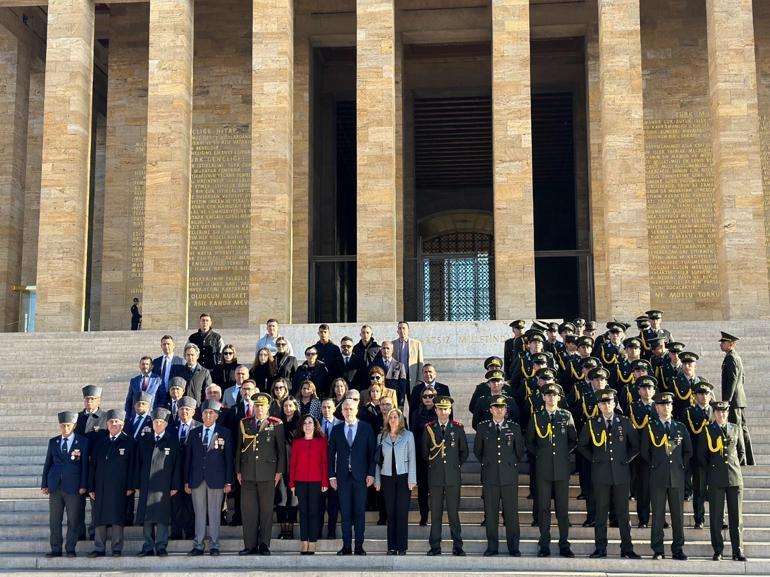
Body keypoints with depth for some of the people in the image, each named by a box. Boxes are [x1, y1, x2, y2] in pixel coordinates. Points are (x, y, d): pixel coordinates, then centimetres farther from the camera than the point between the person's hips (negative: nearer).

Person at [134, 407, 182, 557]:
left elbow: (177, 465, 2)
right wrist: (137, 485, 7)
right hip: (146, 486, 3)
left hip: (164, 486, -3)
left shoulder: (173, 441, 4)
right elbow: (138, 464, 14)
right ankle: (148, 547, 9)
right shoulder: (144, 442, 14)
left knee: (162, 517, -5)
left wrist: (175, 486, -4)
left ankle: (161, 547, 1)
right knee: (146, 518, 3)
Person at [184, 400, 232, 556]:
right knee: (199, 514, 5)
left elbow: (228, 458, 1)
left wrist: (228, 482, -4)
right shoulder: (194, 433, 10)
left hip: (216, 479, -2)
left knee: (215, 514, 1)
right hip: (197, 479, 2)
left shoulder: (224, 433, 3)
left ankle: (214, 546, 7)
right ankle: (198, 545, 10)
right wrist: (186, 481, 5)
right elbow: (188, 458, 10)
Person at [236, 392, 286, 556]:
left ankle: (264, 545, 10)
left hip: (267, 473, -2)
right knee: (248, 510, 1)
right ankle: (250, 545, 7)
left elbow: (281, 449, 2)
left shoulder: (276, 424, 2)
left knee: (266, 510, 3)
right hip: (248, 473, 2)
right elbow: (239, 448, 12)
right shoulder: (244, 424, 9)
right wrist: (238, 471, 8)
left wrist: (279, 471, -3)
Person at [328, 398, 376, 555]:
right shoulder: (336, 430, 8)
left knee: (360, 512, 1)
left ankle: (359, 546, 7)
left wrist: (371, 474, -5)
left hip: (360, 476, -1)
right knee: (345, 513, 3)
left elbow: (372, 453, 2)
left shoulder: (366, 429, 4)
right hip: (343, 476, 1)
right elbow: (331, 454, 8)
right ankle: (346, 546, 9)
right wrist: (332, 475, 2)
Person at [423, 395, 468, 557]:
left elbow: (464, 452, 13)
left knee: (454, 512, 0)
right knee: (435, 513, 3)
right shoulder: (429, 428, 5)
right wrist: (433, 464, 11)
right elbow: (424, 452, 14)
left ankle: (457, 547, 5)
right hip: (435, 476, 1)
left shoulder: (458, 428, 5)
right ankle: (435, 547, 7)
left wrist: (456, 465, 10)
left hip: (453, 476, 0)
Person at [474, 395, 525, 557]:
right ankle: (492, 546, 11)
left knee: (511, 512, 1)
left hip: (509, 476, 0)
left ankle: (513, 547, 8)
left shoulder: (514, 427, 4)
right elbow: (477, 450, 15)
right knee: (490, 512, 3)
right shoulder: (483, 427, 4)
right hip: (490, 476, 0)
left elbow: (520, 451, 14)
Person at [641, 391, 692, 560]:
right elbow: (645, 452, 9)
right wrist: (654, 466, 7)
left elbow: (688, 451, 18)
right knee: (658, 514, 0)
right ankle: (657, 550, 4)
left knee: (678, 514, 3)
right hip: (658, 477, -2)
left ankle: (678, 549, 11)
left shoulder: (680, 428, 10)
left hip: (677, 477, 2)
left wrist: (680, 465, 11)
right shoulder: (650, 428, 4)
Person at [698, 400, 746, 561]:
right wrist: (710, 469, 7)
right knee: (716, 517, 0)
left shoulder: (736, 429, 11)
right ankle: (718, 551, 6)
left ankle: (738, 551, 7)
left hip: (735, 477, 2)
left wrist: (735, 467, 12)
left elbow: (740, 451, 20)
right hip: (716, 479, -2)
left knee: (736, 517, 2)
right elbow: (701, 454, 9)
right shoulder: (707, 430, 4)